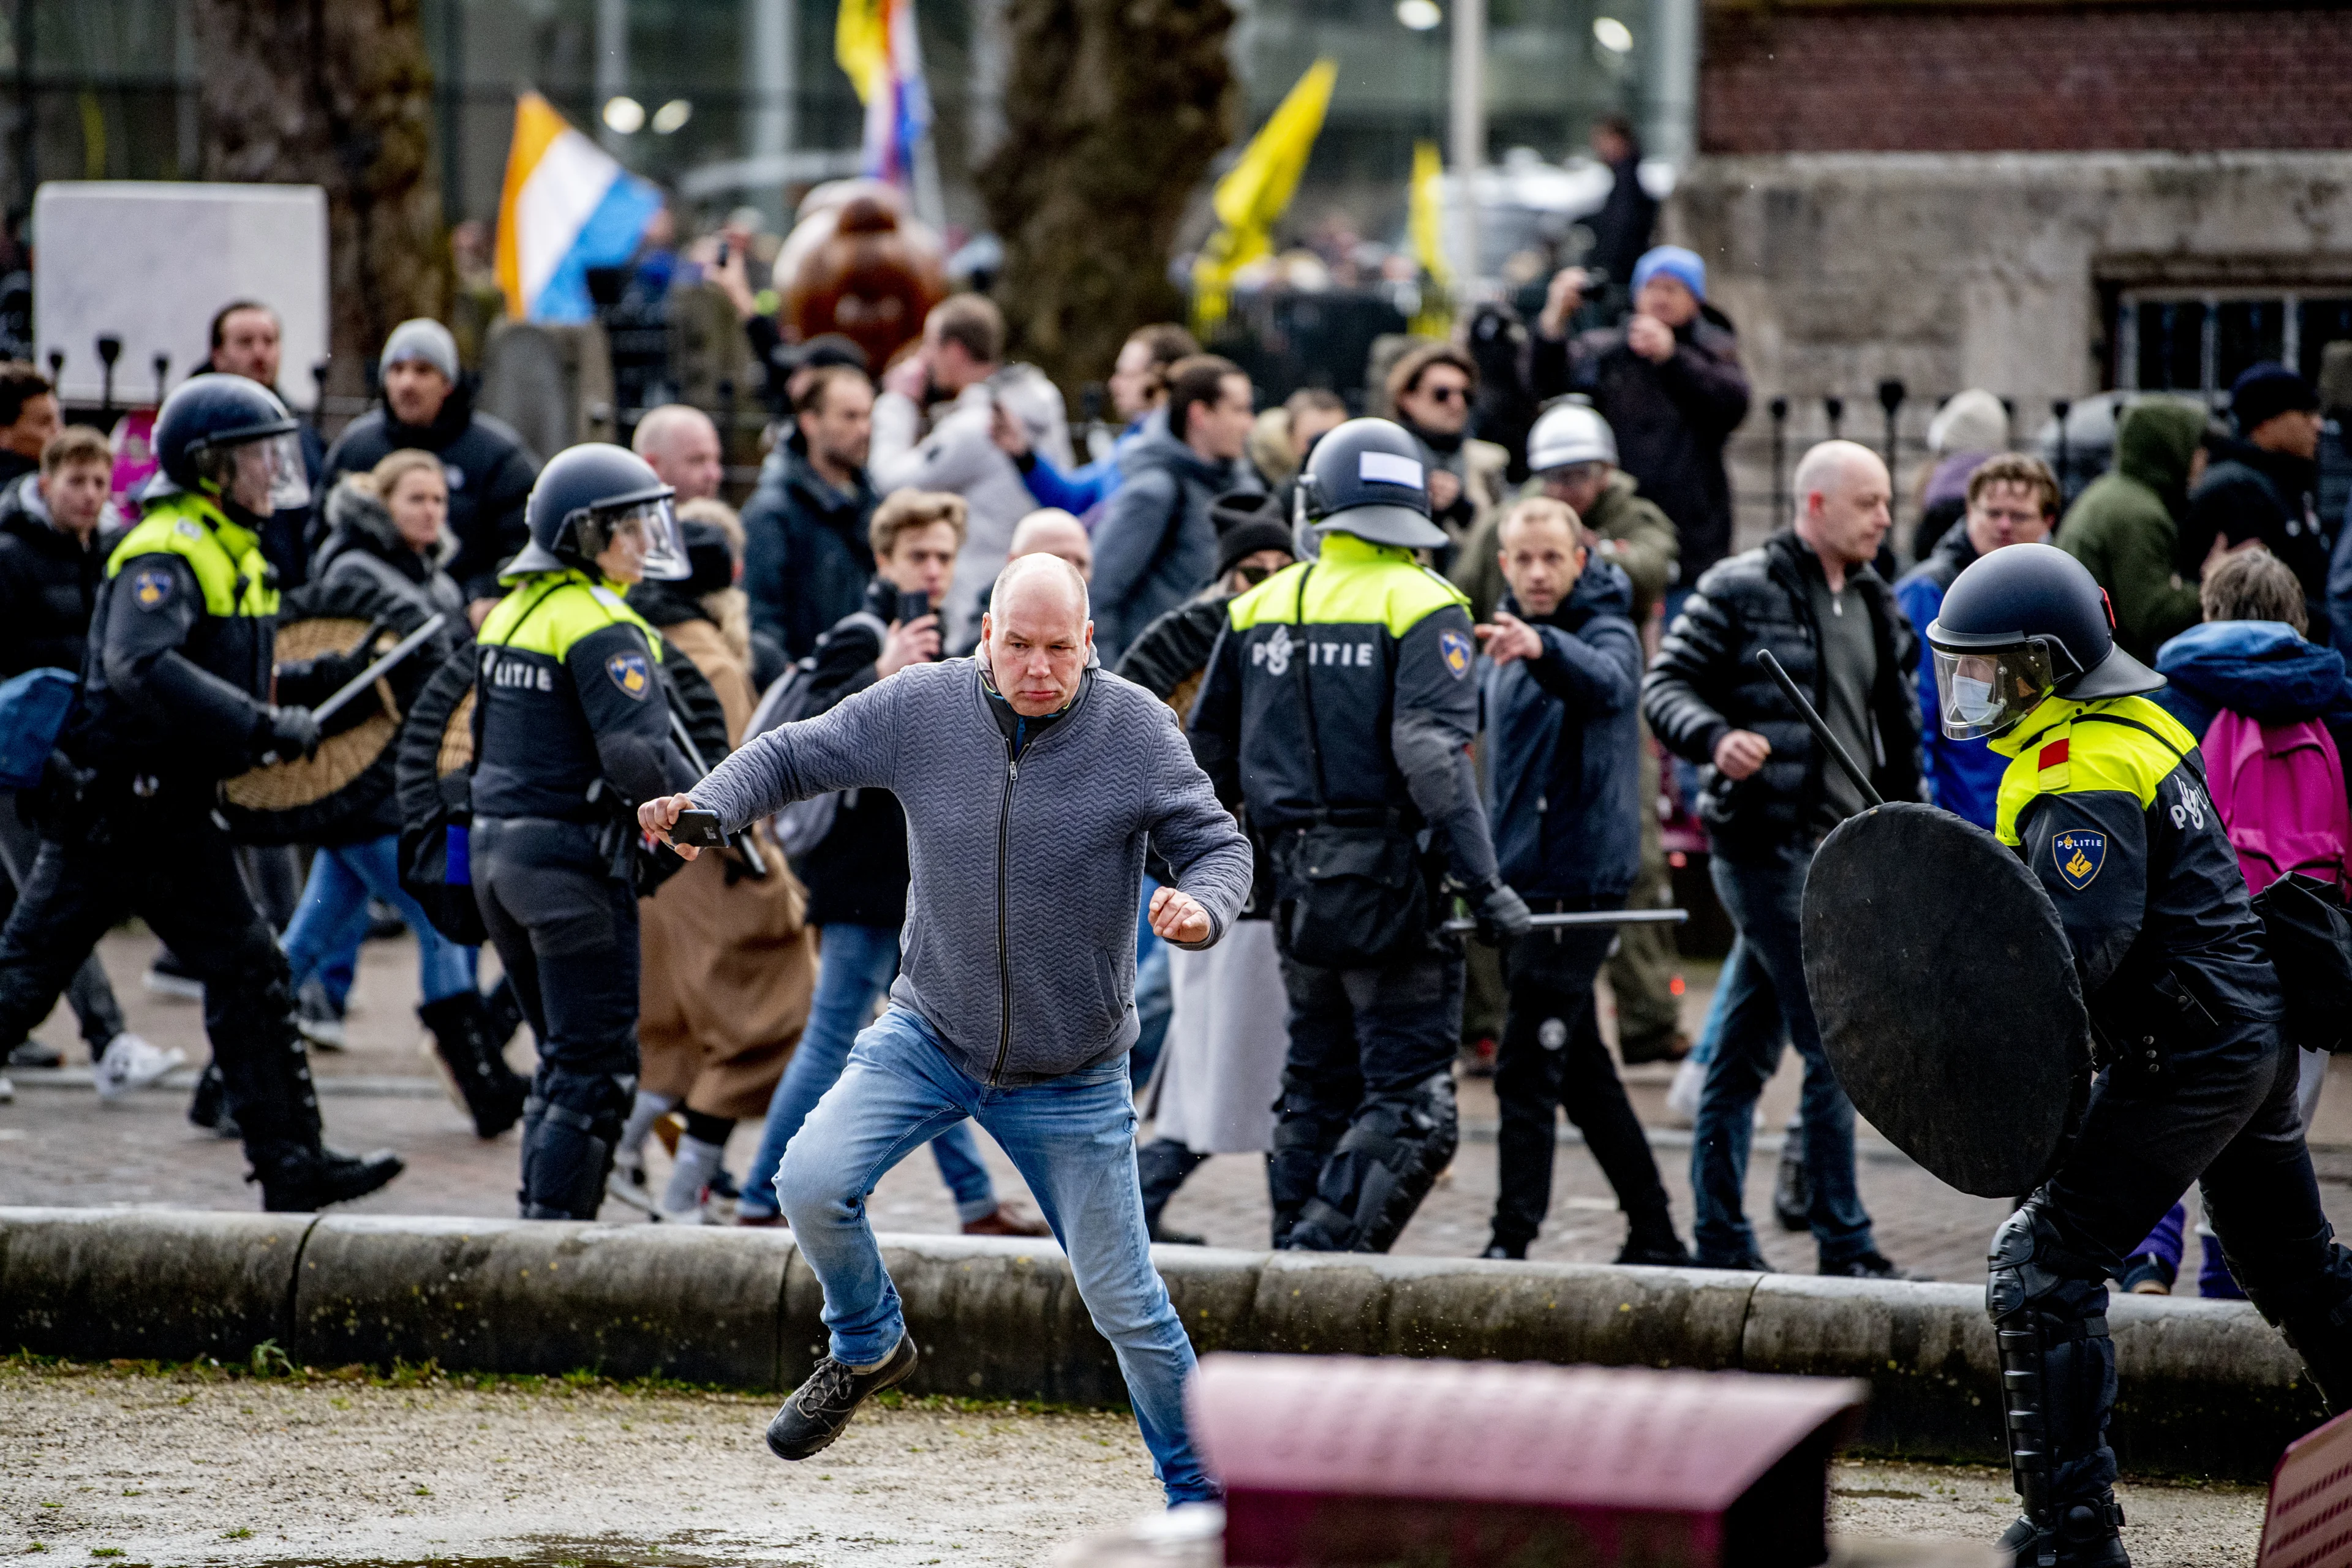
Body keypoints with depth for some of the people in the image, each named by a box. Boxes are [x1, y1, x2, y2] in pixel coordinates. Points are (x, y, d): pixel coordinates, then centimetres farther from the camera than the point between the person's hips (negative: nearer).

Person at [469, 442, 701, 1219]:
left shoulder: (510, 613, 13)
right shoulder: (602, 629, -15)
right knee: (596, 1064, -4)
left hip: (498, 849, 9)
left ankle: (543, 1209, 17)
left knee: (563, 1055, 17)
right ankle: (557, 1219, -6)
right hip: (574, 856, -9)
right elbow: (636, 756, -24)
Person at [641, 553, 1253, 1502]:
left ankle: (1197, 1489, 26)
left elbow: (1217, 846, -9)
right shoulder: (919, 709, -11)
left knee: (1122, 1300, 4)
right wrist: (709, 809, -21)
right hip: (930, 1036, 1)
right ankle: (869, 1347, 10)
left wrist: (1201, 907, -32)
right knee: (812, 1182, -20)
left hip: (1072, 1077, -1)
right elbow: (794, 757, -1)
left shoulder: (1136, 729, -14)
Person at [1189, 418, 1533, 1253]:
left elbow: (1208, 752, 15)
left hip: (1297, 873, 6)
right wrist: (1483, 884, -19)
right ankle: (1327, 1252, -17)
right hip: (1384, 874, -6)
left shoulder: (1261, 605, 10)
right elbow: (1431, 753, -19)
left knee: (1317, 1088, 19)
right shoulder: (1422, 606, -7)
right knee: (1411, 1103, -4)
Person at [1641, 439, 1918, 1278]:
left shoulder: (1876, 607, 16)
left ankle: (1722, 1241, 15)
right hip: (1767, 843, -7)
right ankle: (1845, 1247, -7)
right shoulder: (1740, 590, -6)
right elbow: (1665, 683, -6)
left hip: (1841, 849, 7)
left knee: (1746, 1051, 11)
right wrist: (1714, 738, -25)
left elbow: (1898, 737, 22)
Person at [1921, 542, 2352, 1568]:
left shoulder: (2082, 777, -19)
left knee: (2045, 1268, -8)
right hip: (2260, 1038, 10)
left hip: (2185, 1057, -10)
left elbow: (2083, 945, -31)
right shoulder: (2138, 728, 12)